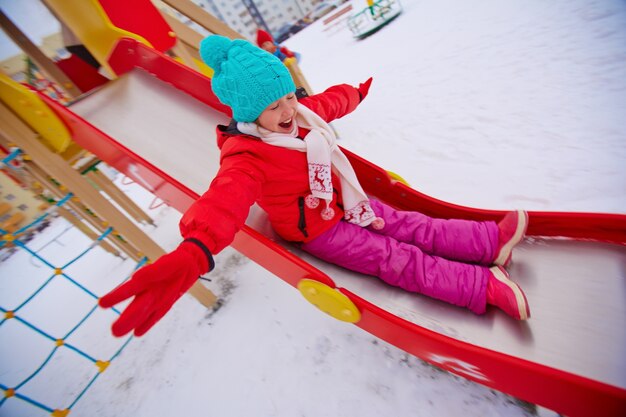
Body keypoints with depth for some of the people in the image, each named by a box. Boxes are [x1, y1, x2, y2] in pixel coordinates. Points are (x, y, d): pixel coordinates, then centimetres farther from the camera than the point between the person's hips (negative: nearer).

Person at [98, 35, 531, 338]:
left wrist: (356, 93, 39)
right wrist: (194, 252, -65)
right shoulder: (247, 157, -26)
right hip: (319, 231, -8)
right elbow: (228, 197, -46)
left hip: (346, 201, 8)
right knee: (401, 261, -6)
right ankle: (486, 286, 3)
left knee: (414, 227, 5)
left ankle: (492, 241, 12)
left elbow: (330, 100, 20)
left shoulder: (302, 113, -1)